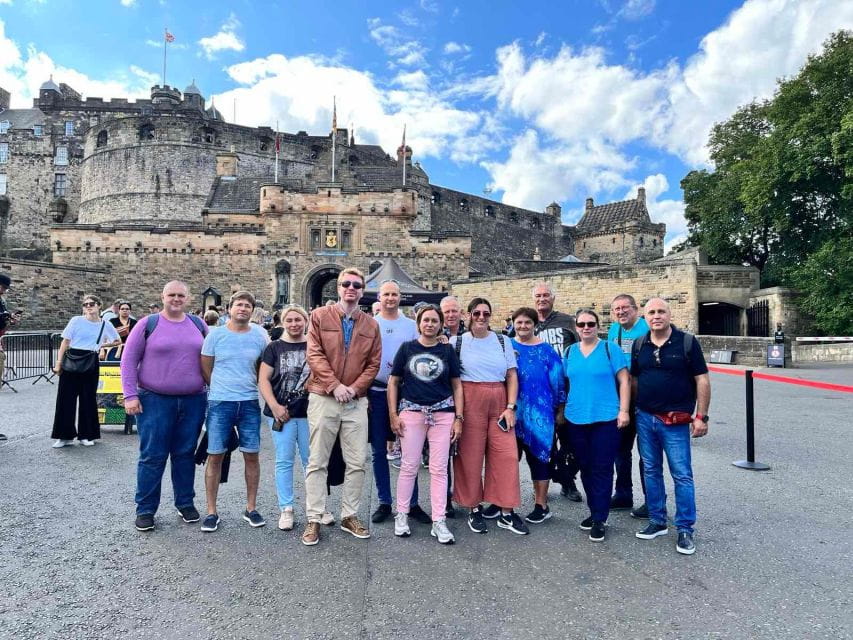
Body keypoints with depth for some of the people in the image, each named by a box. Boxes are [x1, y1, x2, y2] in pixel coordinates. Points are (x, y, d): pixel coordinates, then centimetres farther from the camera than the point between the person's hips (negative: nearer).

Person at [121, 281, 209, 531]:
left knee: (185, 454, 12)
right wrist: (130, 395, -8)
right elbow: (129, 359, -2)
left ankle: (185, 503, 26)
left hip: (193, 402, 3)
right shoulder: (148, 324, -2)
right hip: (155, 401, -3)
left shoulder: (198, 325, 8)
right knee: (152, 457, 3)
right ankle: (145, 509, 17)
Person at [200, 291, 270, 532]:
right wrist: (222, 387, 11)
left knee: (252, 455, 6)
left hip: (250, 403, 1)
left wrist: (246, 385, 12)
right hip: (219, 403, -1)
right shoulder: (215, 334, -1)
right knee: (215, 456, 3)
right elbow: (205, 368, 6)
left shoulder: (260, 335, 2)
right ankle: (211, 511, 17)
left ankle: (251, 508, 21)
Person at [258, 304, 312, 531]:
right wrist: (274, 406, -10)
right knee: (284, 461, 7)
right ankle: (286, 509, 17)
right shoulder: (274, 347, 3)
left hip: (309, 412, 0)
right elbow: (263, 380, -1)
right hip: (281, 413, 0)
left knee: (311, 460, 9)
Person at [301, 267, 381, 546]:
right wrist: (335, 386, -15)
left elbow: (374, 363, 6)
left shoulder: (371, 324, 8)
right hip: (323, 398, -2)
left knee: (357, 463, 6)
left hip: (356, 401, 3)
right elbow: (315, 355, -7)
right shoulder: (320, 316, 1)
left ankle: (349, 516, 22)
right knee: (317, 461, 4)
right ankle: (314, 520, 15)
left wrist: (354, 388, -8)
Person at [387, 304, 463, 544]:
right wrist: (393, 414, -1)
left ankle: (439, 521, 13)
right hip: (411, 412, -1)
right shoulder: (407, 348, 4)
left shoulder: (448, 351, 6)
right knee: (409, 466, 6)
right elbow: (393, 382, 6)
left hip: (442, 414, 1)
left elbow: (457, 385, 7)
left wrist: (458, 418, 1)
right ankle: (402, 515, 22)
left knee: (439, 469, 4)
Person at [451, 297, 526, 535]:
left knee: (506, 455, 0)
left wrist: (510, 407, -2)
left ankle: (506, 512, 13)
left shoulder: (503, 341, 9)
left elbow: (512, 376, 7)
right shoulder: (457, 341, 2)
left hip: (499, 403, 2)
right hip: (469, 402, -2)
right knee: (470, 456, 3)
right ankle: (474, 509, 19)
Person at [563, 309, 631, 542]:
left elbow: (624, 381, -3)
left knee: (602, 469, 0)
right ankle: (594, 512, 28)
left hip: (606, 418, -4)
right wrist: (562, 409, 12)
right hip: (576, 419, 4)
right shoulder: (569, 352, 9)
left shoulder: (610, 349, -2)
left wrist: (624, 410, -10)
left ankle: (600, 519, 9)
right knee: (585, 468, 13)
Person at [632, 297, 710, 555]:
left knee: (682, 474, 0)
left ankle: (685, 529, 13)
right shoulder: (639, 345, 6)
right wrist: (633, 410, 9)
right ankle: (657, 522, 25)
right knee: (651, 471, 12)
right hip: (645, 418, 4)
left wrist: (701, 416, -10)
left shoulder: (687, 342, -5)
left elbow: (702, 380, -6)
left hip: (675, 420, -4)